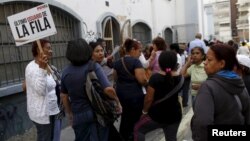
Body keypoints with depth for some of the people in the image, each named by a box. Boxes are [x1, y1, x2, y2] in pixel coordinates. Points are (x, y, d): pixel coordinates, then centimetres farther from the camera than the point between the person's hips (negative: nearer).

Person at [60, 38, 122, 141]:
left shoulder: (65, 71, -2)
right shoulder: (94, 66, -15)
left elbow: (63, 95, 8)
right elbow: (108, 89, -25)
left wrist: (69, 113, 21)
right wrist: (117, 101, -7)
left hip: (78, 116, 3)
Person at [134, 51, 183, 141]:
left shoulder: (155, 77, -18)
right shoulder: (179, 78, -2)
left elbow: (149, 98, -18)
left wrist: (144, 111, -2)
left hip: (156, 115, -4)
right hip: (174, 115, 5)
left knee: (138, 130, 16)